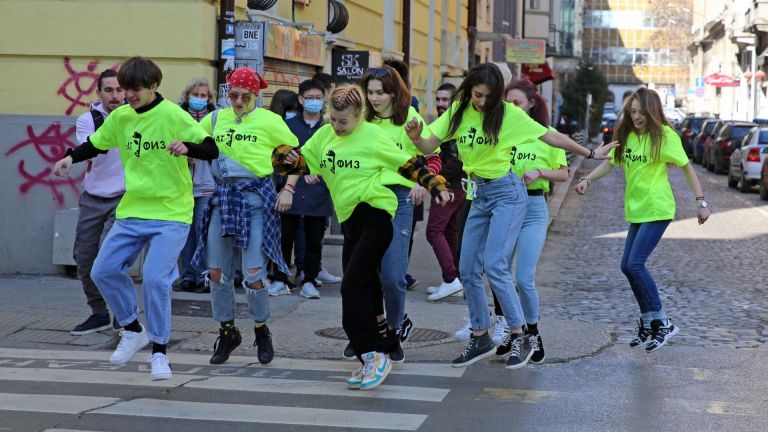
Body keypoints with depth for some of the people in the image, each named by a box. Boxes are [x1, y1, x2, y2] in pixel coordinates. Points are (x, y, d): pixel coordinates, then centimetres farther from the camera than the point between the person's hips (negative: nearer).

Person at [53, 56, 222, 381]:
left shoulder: (172, 115, -12)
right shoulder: (120, 116, 3)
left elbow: (212, 150, -17)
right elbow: (94, 145, 19)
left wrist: (187, 147, -37)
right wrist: (71, 157, -1)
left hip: (171, 213, -6)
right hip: (132, 212, 6)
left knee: (155, 278, -17)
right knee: (103, 270, 0)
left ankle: (159, 351, 0)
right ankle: (133, 330, 21)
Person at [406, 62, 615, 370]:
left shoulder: (509, 114, -12)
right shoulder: (458, 111, 0)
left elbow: (551, 137, -4)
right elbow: (430, 147, -2)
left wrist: (590, 154, 0)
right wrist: (416, 138, -25)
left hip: (506, 193, -6)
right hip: (479, 195, 6)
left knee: (494, 266, -16)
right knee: (467, 270, 4)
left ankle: (520, 338, -6)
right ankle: (480, 338, 17)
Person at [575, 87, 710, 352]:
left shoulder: (664, 135, -9)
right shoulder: (626, 134, 8)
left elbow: (687, 167, -6)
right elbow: (611, 162, 7)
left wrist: (701, 202, -8)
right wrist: (587, 179, -10)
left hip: (657, 210, -7)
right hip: (637, 210, 7)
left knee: (635, 264, -15)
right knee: (627, 266, 7)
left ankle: (662, 324, -6)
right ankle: (648, 323, 20)